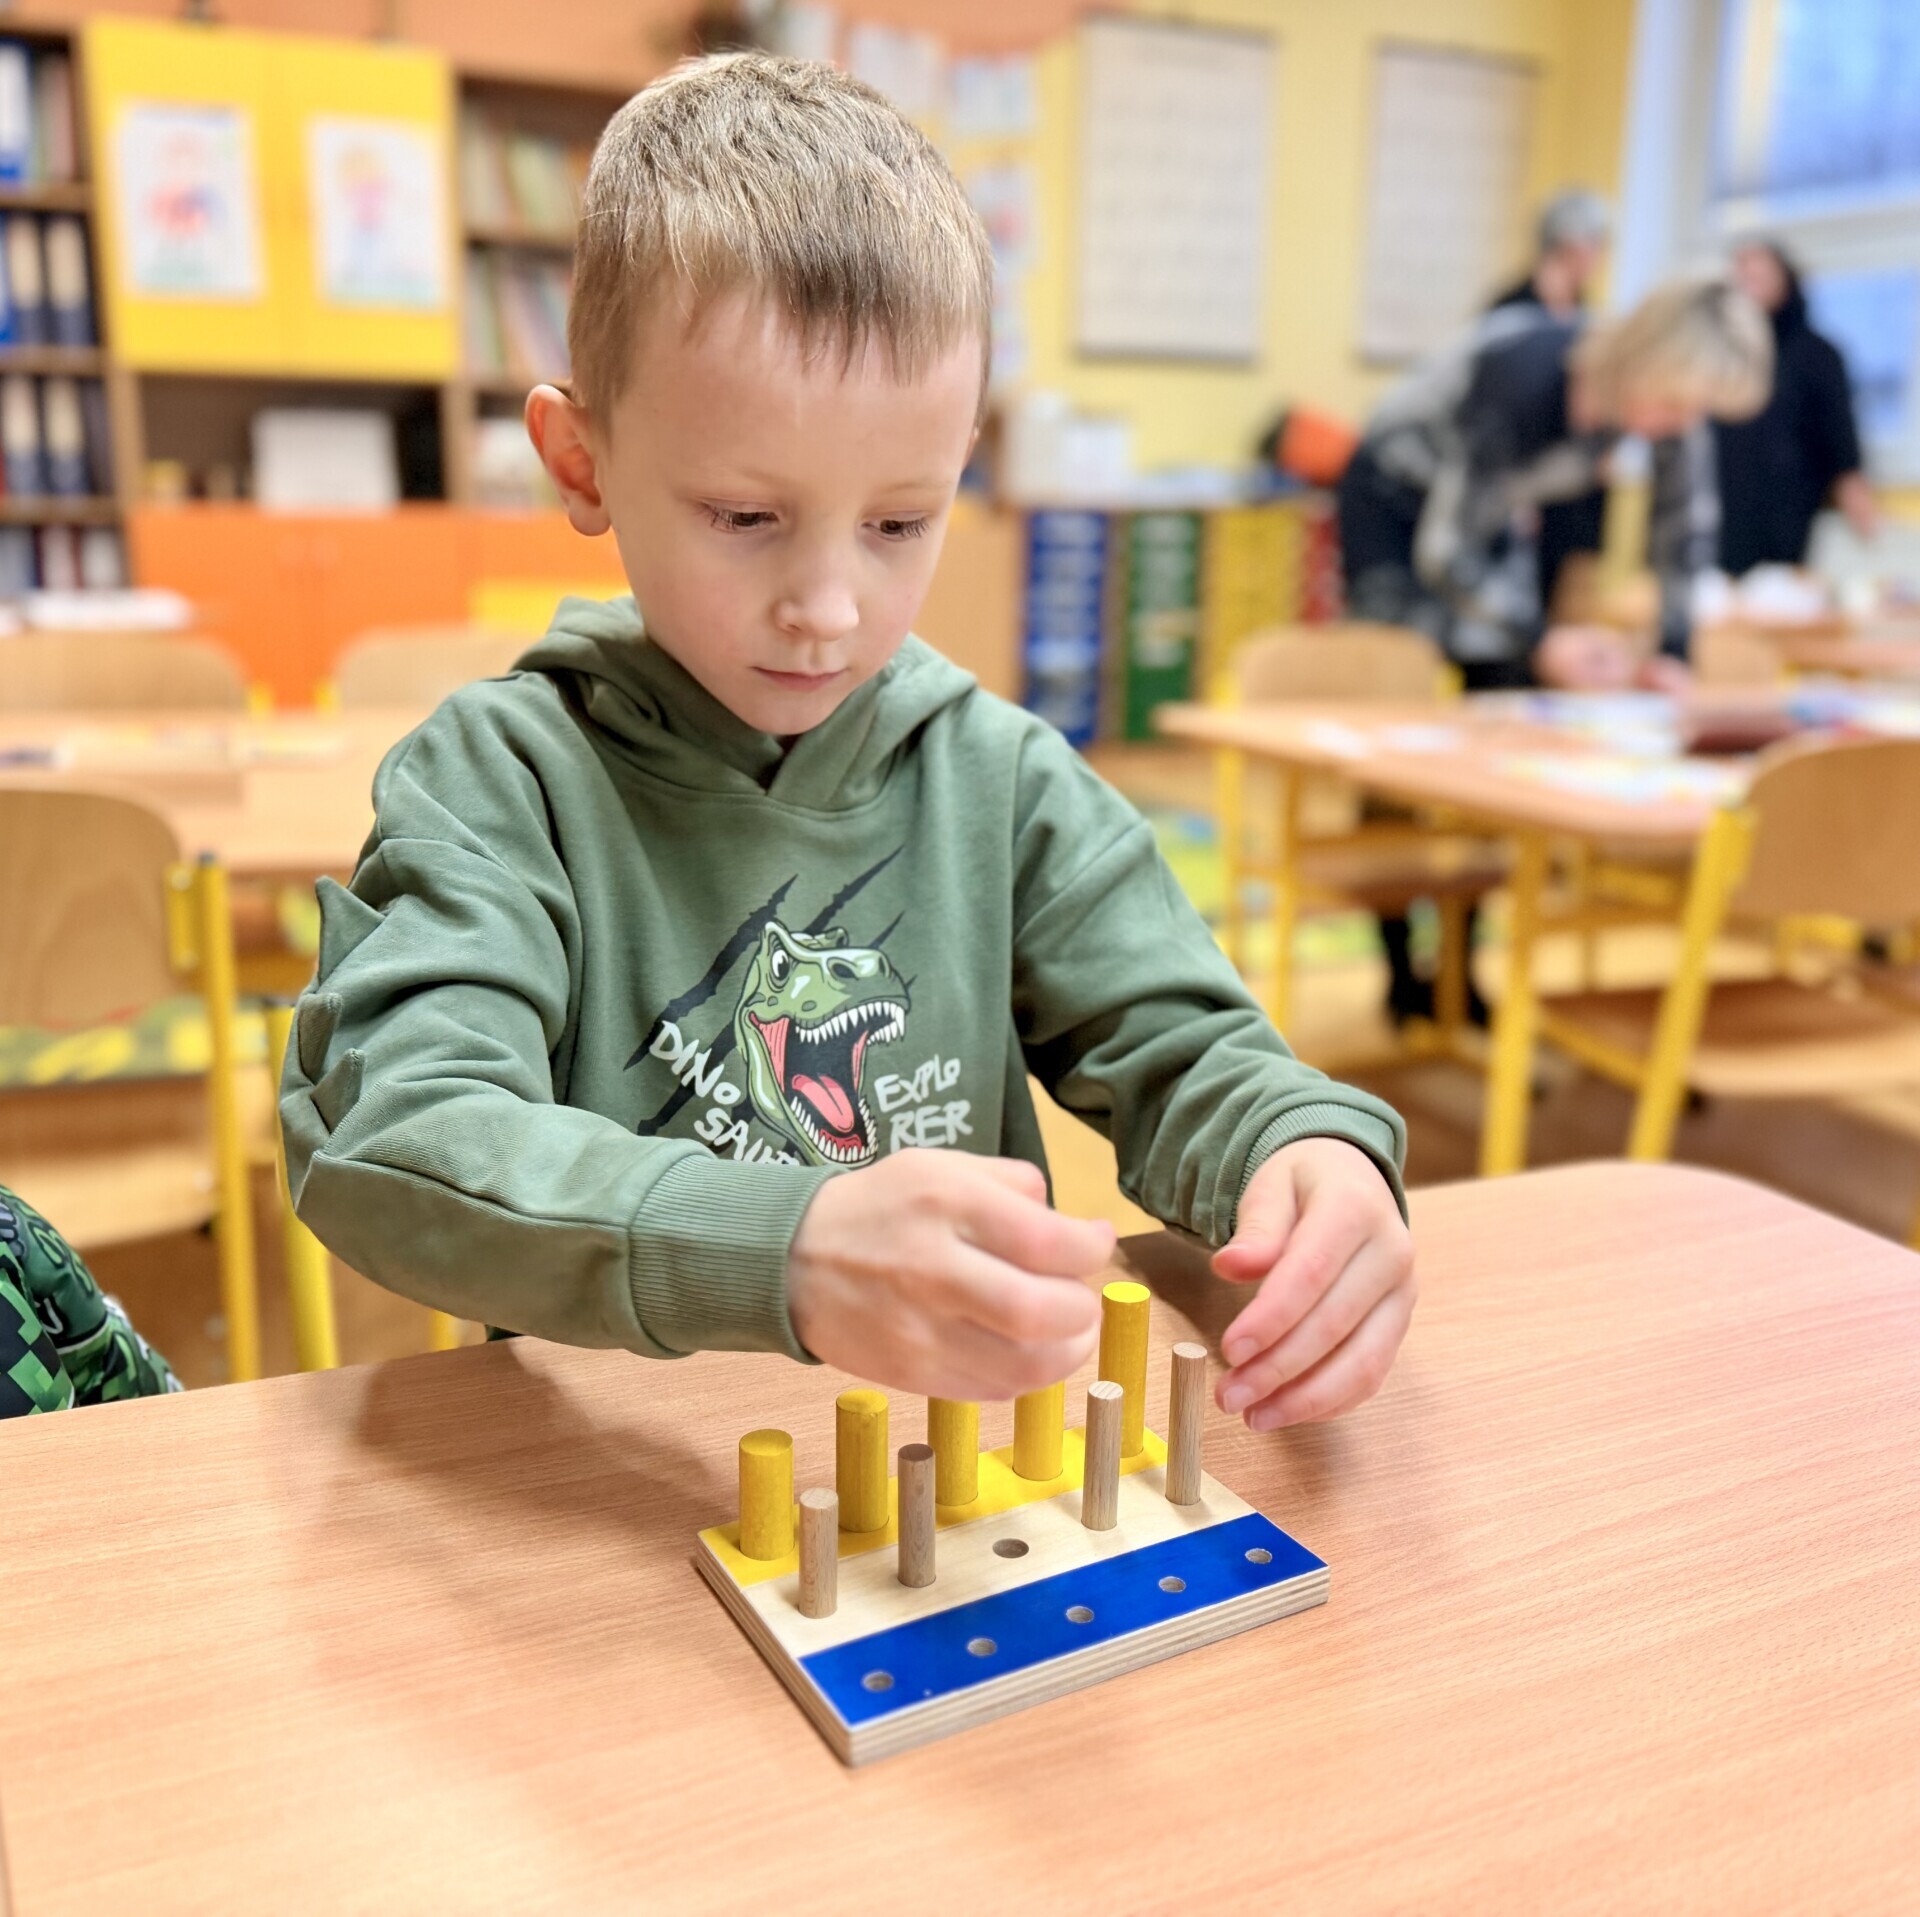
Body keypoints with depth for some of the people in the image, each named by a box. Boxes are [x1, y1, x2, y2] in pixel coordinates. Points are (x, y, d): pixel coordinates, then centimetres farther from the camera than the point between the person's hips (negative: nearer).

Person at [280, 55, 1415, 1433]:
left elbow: (1180, 1051, 4)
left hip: (979, 1460, 3)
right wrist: (788, 1247, -38)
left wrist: (1312, 1151, -20)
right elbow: (385, 1144, -22)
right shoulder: (500, 778, -9)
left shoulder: (998, 777, 2)